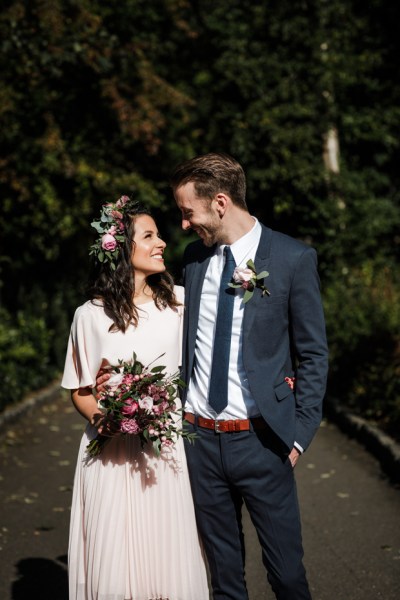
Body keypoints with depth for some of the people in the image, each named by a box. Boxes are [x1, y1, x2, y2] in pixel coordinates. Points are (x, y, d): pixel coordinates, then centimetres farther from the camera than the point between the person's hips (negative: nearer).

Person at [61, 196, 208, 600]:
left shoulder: (178, 302, 3)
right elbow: (80, 391, 8)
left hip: (167, 453, 1)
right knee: (114, 563, 1)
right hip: (111, 455, -1)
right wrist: (100, 417, -12)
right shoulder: (91, 315, -1)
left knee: (169, 559, 3)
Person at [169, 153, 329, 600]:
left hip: (260, 440, -4)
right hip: (200, 438, 4)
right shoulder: (194, 257, 6)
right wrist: (177, 414, 7)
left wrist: (300, 433, -7)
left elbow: (313, 355, -3)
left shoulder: (293, 259, -8)